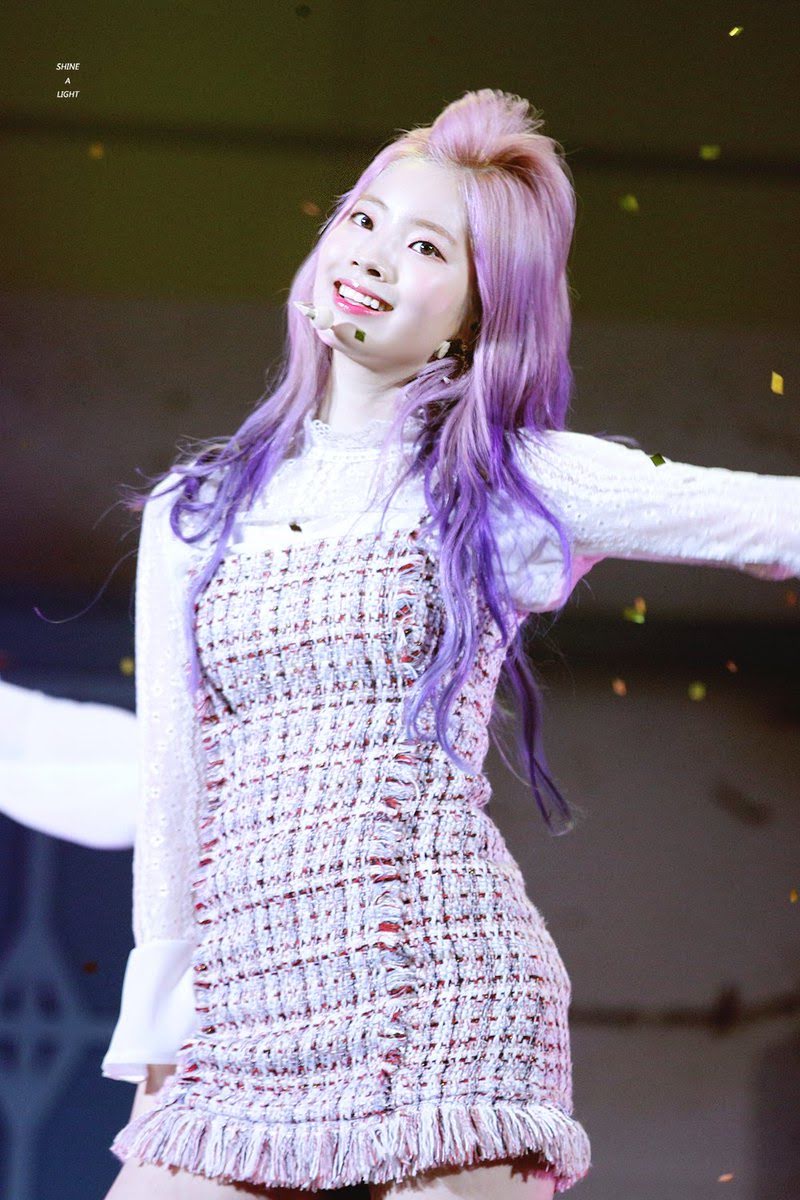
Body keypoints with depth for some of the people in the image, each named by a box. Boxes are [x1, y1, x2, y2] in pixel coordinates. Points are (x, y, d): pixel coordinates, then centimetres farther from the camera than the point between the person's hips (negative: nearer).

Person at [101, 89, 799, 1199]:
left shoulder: (516, 486, 6)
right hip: (245, 1022, 3)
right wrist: (155, 1041, 14)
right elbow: (172, 801, 15)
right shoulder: (194, 514, 14)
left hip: (444, 1003, -3)